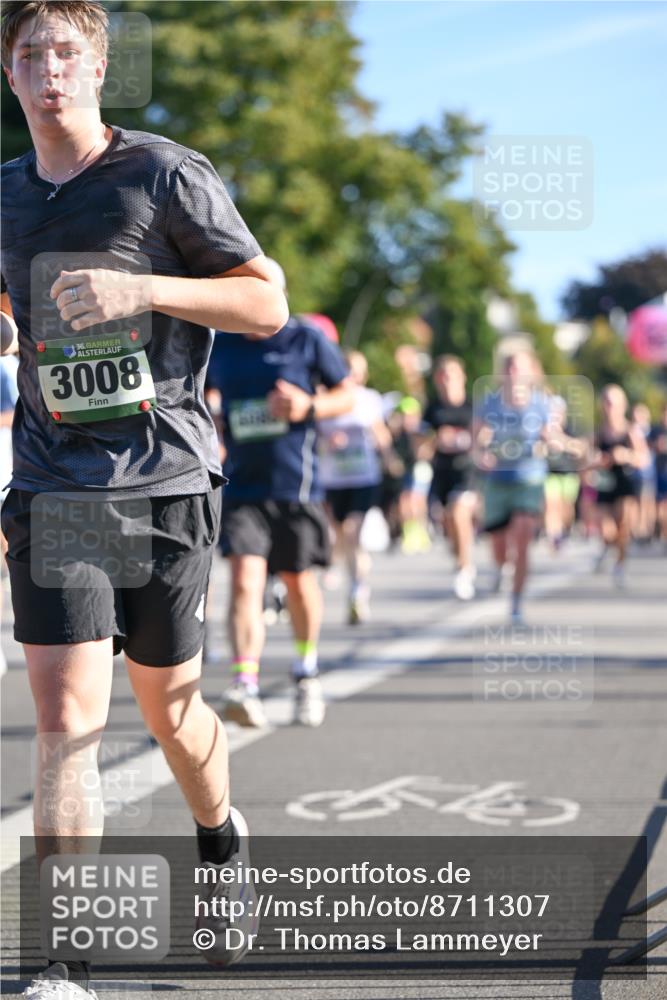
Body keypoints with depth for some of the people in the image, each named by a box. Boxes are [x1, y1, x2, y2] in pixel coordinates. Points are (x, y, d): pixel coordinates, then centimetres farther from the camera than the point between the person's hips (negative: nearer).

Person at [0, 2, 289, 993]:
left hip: (166, 477, -2)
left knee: (168, 707, 10)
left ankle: (222, 839, 43)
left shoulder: (167, 175, -3)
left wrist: (142, 289, -17)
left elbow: (269, 304, -4)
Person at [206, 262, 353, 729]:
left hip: (296, 484, -1)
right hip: (242, 485, 1)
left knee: (298, 581, 12)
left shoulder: (307, 338, -2)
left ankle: (307, 672, 36)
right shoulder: (217, 345, 5)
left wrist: (308, 406, -14)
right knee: (244, 580, -16)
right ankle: (245, 686, -24)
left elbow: (346, 395, 5)